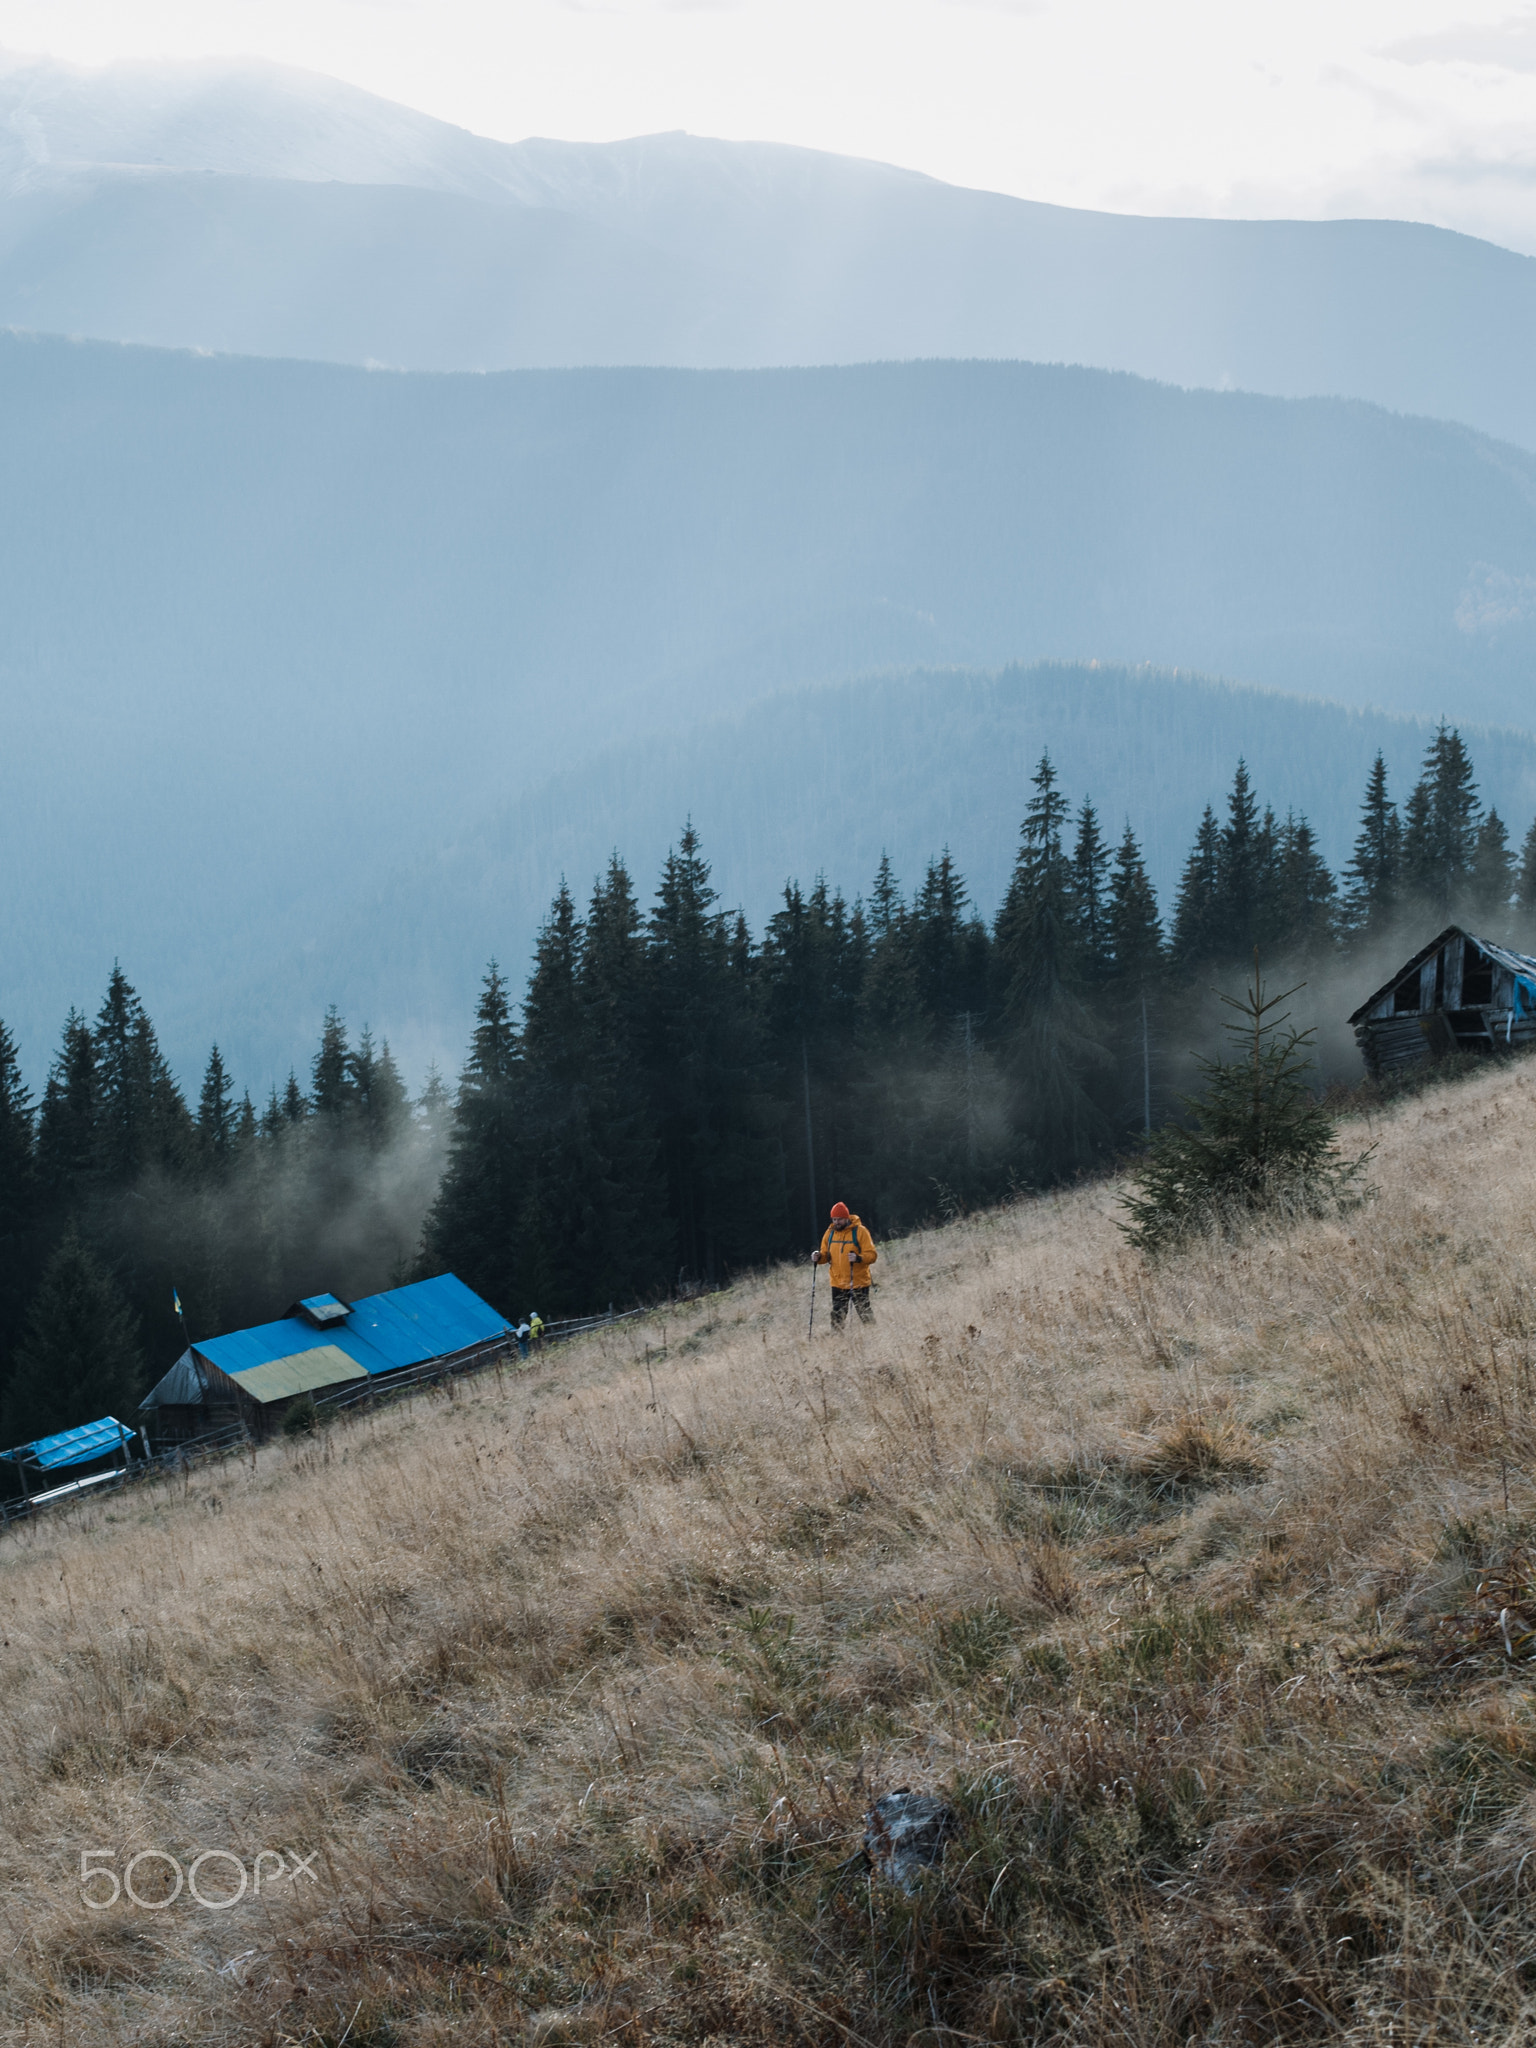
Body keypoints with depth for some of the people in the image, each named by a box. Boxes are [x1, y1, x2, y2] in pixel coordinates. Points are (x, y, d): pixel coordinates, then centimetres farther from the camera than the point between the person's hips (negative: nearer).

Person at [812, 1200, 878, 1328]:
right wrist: (818, 1258, -8)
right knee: (837, 1317, 3)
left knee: (866, 1316, 2)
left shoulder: (860, 1231, -7)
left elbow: (872, 1255, -11)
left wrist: (859, 1258, -30)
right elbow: (825, 1254, 15)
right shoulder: (830, 1232, 8)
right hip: (838, 1284, 4)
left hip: (859, 1283, -4)